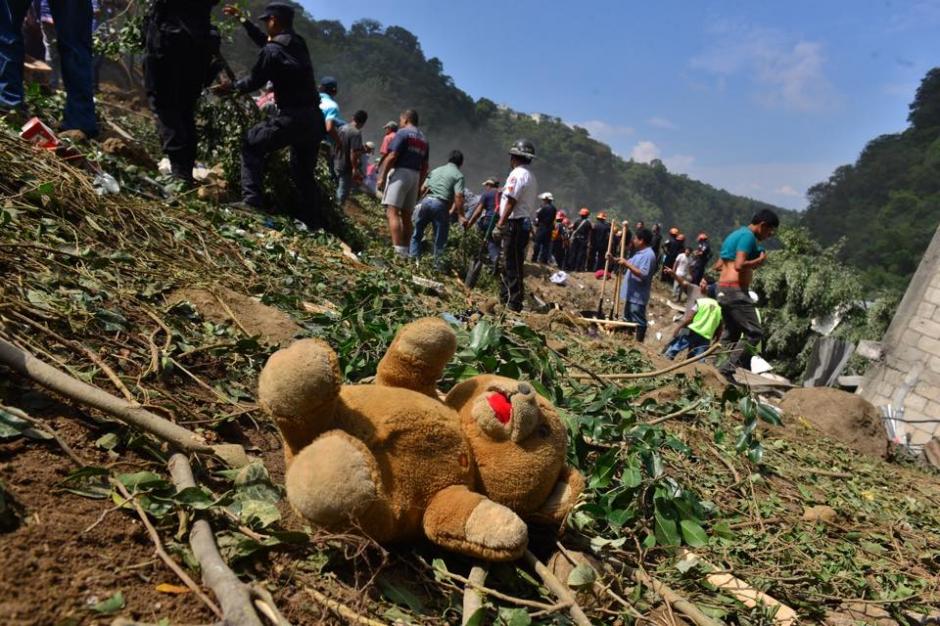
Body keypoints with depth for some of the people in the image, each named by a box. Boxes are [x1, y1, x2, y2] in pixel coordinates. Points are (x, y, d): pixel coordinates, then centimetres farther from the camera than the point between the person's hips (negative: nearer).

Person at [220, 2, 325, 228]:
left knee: (251, 144, 7)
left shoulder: (272, 50, -6)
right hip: (314, 118, 7)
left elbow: (254, 82, 4)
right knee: (303, 171, 17)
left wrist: (231, 87, 21)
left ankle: (251, 199, -6)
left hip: (292, 118, -7)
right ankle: (313, 220, 17)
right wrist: (242, 19, 41)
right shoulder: (299, 44, 16)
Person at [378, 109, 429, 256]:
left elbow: (391, 157, -13)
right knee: (407, 215, 11)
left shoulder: (403, 133, -3)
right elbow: (424, 167, 17)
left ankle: (398, 250, -25)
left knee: (392, 212, -13)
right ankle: (406, 250, 12)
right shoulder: (424, 139, 19)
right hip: (415, 176, 8)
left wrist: (382, 177, -10)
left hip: (400, 173, -8)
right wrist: (419, 186, 20)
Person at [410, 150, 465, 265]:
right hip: (441, 205, -4)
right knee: (440, 238, 7)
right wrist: (460, 215, -5)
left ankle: (413, 257, 21)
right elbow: (458, 196, -9)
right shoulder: (458, 175, 3)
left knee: (417, 232, 18)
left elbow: (423, 188, 18)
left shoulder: (435, 170, 20)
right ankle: (437, 262, 8)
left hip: (426, 200, 5)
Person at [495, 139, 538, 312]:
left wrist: (500, 225, -19)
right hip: (525, 224, 10)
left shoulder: (518, 174, -10)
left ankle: (514, 303, -6)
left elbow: (511, 202, -18)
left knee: (512, 265, -8)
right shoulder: (531, 177, 20)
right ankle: (504, 297, 24)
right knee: (510, 263, 16)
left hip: (514, 223, -10)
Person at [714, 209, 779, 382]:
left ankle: (721, 371, 15)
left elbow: (718, 265, 21)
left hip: (723, 290, 10)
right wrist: (759, 261, -6)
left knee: (730, 334, 14)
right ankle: (727, 369, -9)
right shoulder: (748, 236, -10)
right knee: (754, 333, -6)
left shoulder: (734, 234, 20)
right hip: (736, 291, -10)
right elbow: (739, 265, -22)